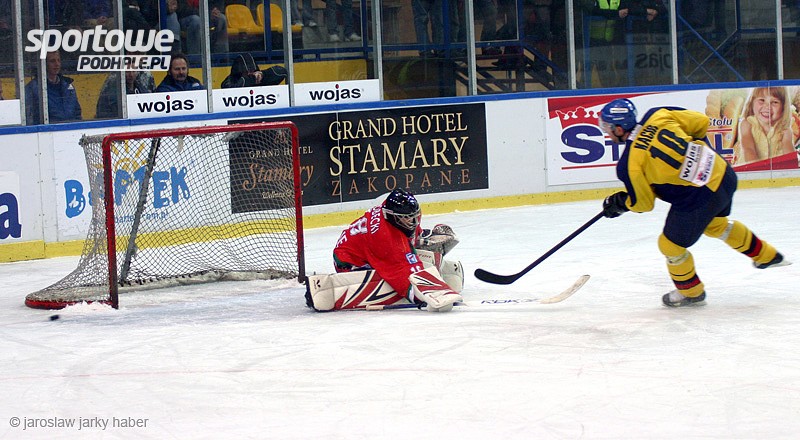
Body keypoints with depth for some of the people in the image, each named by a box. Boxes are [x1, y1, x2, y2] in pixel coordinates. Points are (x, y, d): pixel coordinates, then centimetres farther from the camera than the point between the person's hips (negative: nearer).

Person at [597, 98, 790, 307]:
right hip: (723, 173, 7)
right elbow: (701, 122, 5)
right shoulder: (658, 116, -3)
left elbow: (643, 203, -3)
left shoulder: (628, 166, -14)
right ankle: (767, 256, 51)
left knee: (670, 244, 16)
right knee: (716, 224, 36)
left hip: (698, 199, -7)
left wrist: (618, 204, 17)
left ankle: (691, 292, 37)